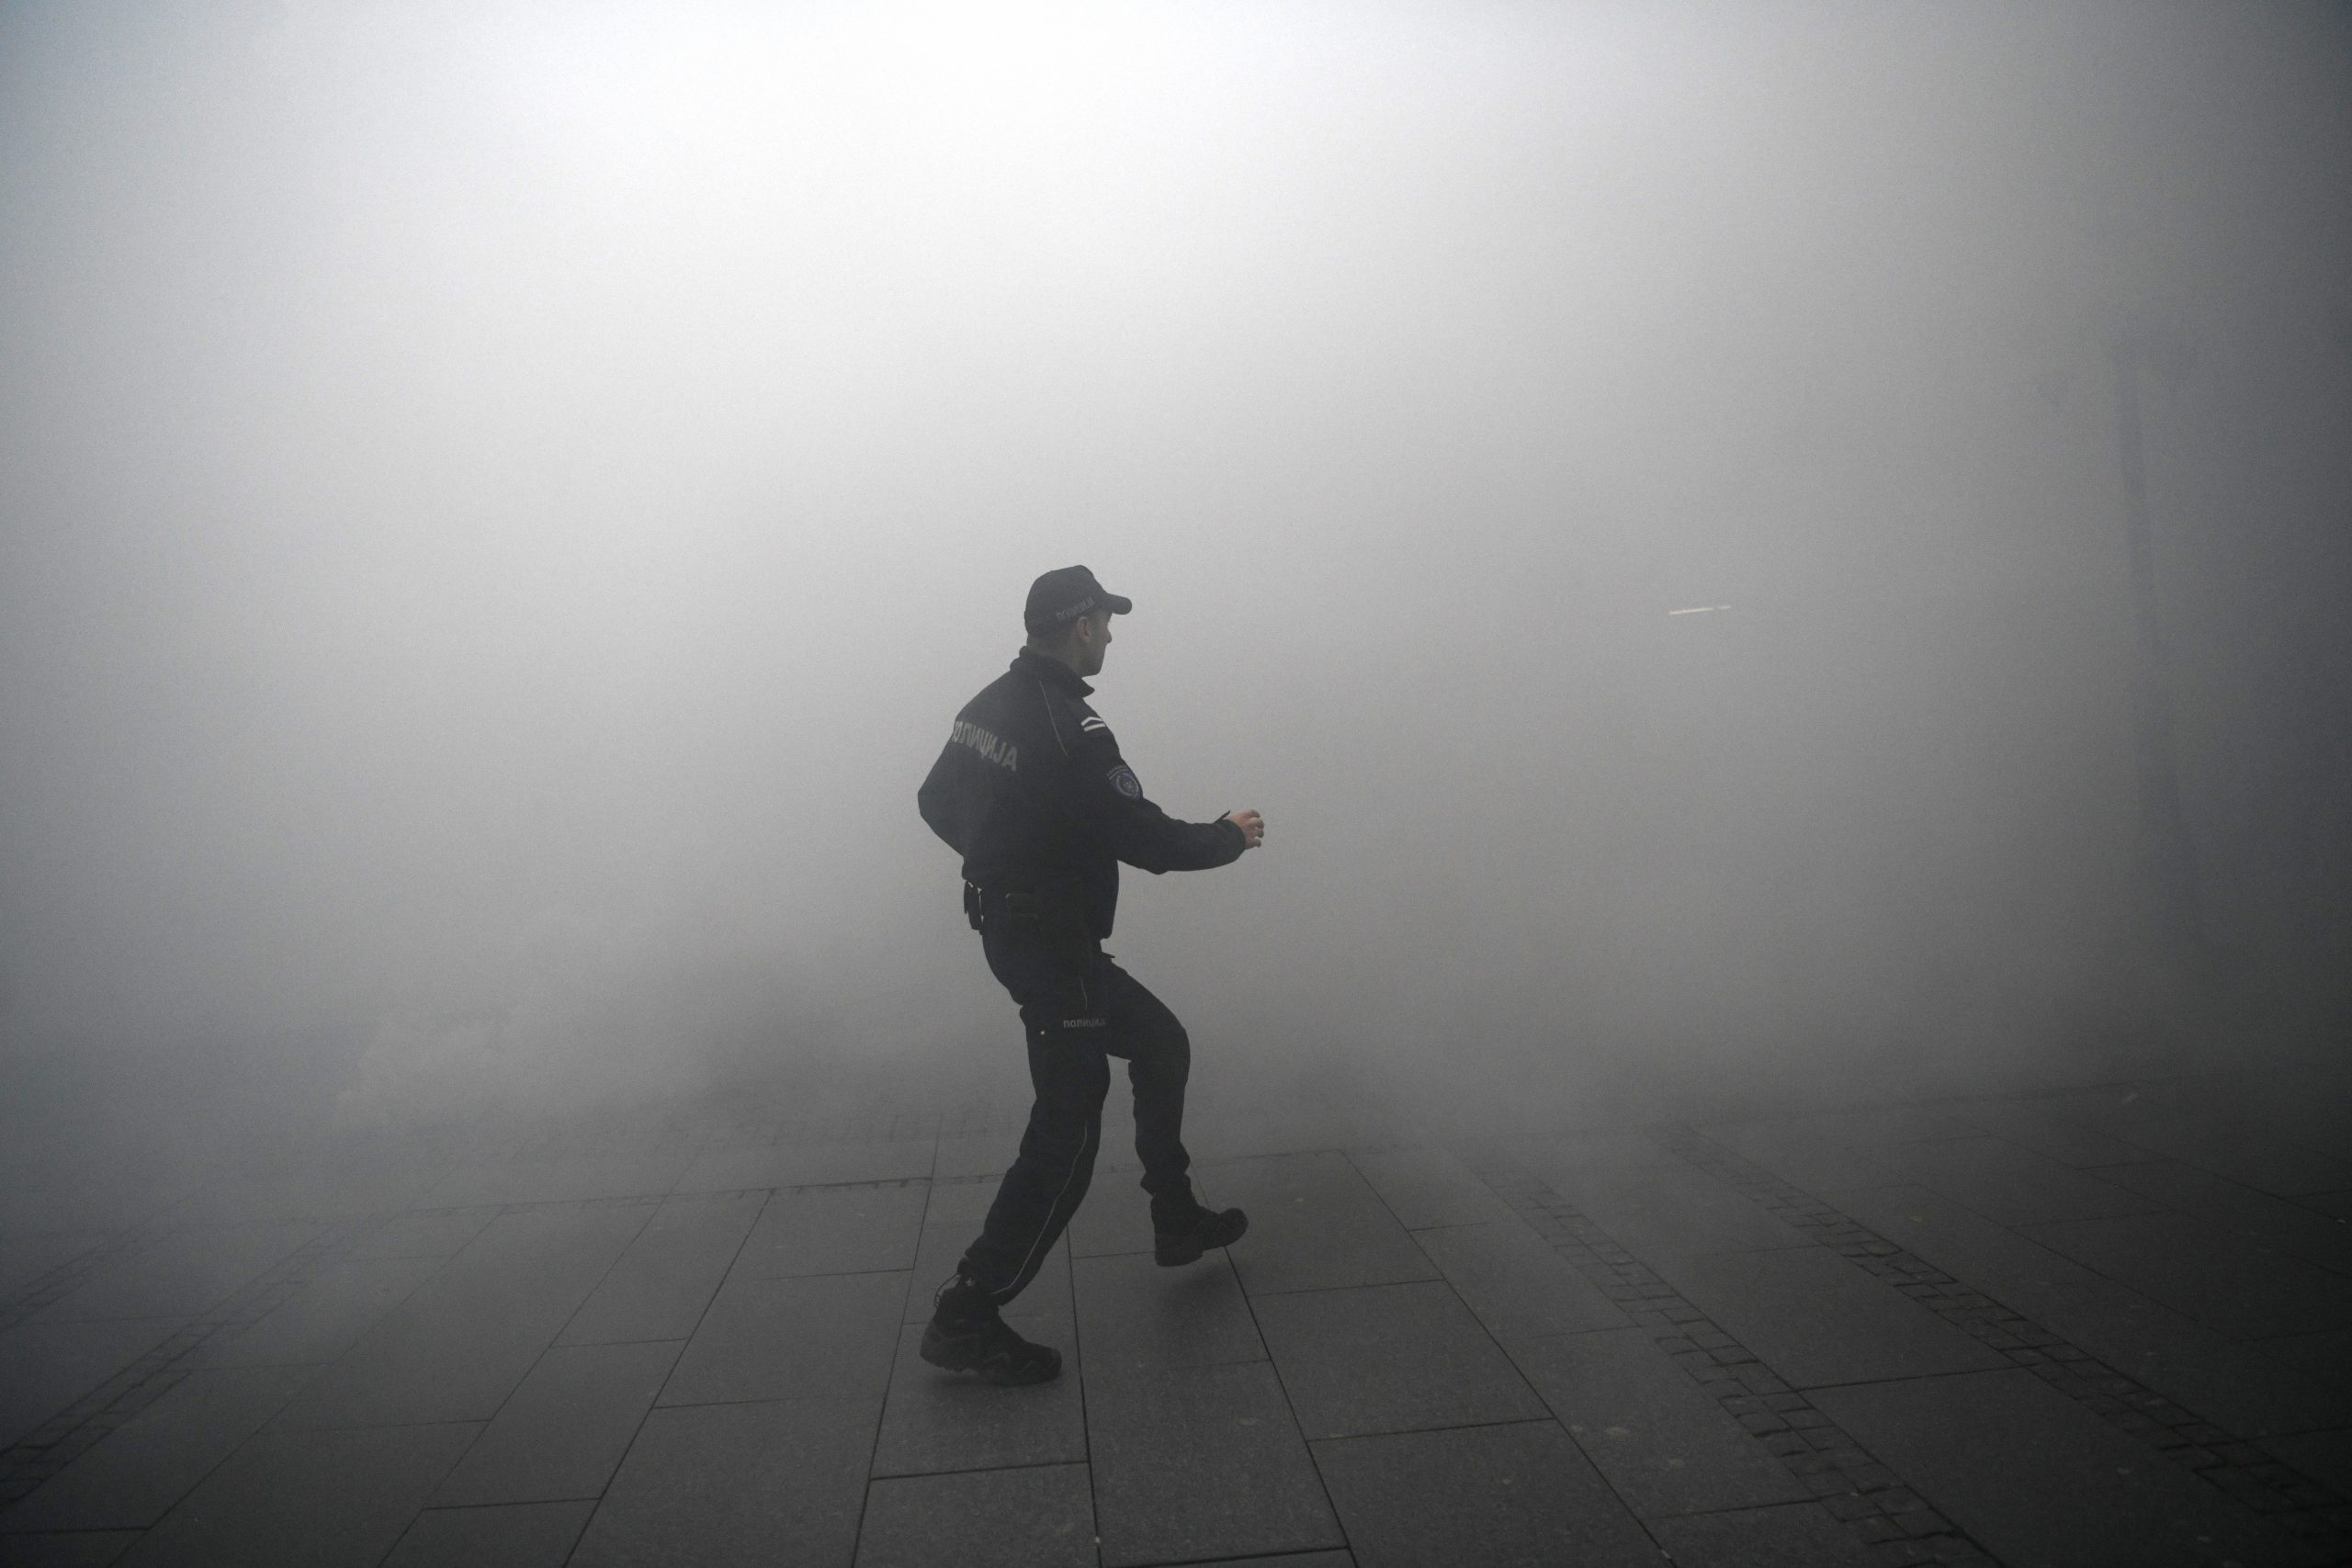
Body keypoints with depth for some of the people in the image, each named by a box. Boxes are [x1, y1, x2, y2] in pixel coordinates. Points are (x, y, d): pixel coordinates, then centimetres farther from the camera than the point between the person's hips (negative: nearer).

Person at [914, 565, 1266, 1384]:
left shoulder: (990, 703, 5)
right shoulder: (1069, 727, -22)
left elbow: (936, 800, 16)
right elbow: (1141, 836, -20)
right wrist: (1229, 837, -3)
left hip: (1009, 925, 10)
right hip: (1050, 942, -10)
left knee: (1160, 1045, 22)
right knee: (1067, 1126, -5)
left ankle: (1177, 1221, 33)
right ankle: (967, 1316, -1)